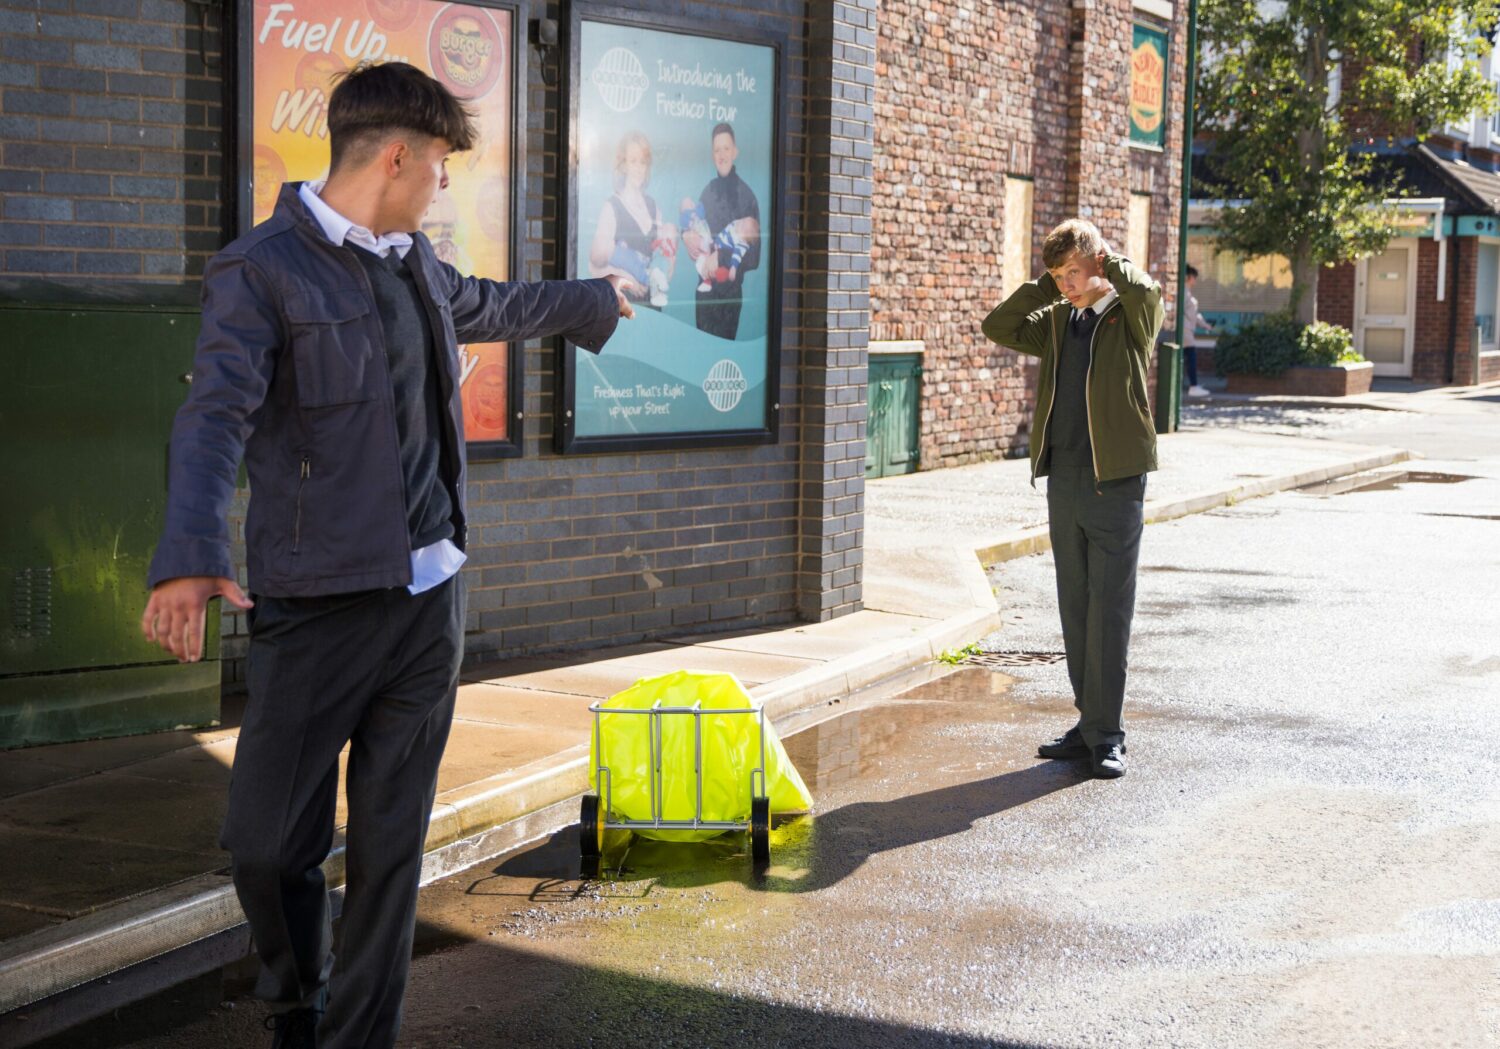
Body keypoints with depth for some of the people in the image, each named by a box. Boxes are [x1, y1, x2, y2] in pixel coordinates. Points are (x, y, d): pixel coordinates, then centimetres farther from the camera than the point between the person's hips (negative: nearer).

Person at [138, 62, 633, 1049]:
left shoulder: (414, 263, 15)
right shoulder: (260, 270, -9)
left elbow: (487, 305, 37)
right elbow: (216, 415, -23)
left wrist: (594, 300, 54)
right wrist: (189, 559, -39)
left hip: (431, 599, 6)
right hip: (320, 605, -6)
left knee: (391, 851, 7)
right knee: (268, 841, -2)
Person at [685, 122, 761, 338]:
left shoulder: (746, 195, -9)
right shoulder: (708, 191, 7)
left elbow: (754, 253, -10)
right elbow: (696, 230, 17)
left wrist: (722, 258, -18)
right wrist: (688, 236, -4)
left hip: (731, 288, -5)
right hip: (706, 286, 5)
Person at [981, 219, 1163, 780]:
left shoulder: (1131, 316, -4)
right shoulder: (1059, 320, 14)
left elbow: (1147, 291, -25)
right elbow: (999, 327, 11)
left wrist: (1109, 260, -8)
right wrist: (1047, 286, 5)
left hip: (1115, 481, -6)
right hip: (1063, 478, 6)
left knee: (1109, 610, -4)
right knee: (1075, 608, 11)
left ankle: (1106, 734, 2)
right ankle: (1090, 722, 20)